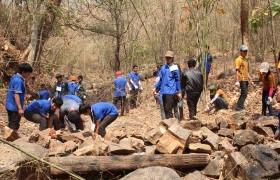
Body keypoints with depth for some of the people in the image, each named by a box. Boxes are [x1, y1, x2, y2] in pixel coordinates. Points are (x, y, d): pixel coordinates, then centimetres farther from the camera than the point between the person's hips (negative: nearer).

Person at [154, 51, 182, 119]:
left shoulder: (174, 68, -4)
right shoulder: (163, 67, 12)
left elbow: (178, 80, -1)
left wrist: (179, 92, -2)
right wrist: (155, 87, 8)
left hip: (171, 91, -6)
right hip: (164, 92, 6)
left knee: (168, 109, -13)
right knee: (165, 109, 10)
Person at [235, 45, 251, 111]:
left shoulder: (246, 60, 16)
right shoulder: (239, 59, -11)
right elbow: (237, 71, -16)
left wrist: (249, 78, 20)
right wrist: (237, 81, -22)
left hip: (246, 79, 9)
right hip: (242, 79, -9)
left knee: (244, 94, 13)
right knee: (244, 94, -9)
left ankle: (239, 106, 21)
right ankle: (239, 107, -3)